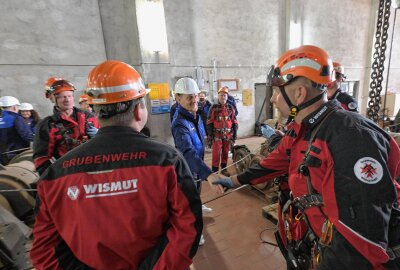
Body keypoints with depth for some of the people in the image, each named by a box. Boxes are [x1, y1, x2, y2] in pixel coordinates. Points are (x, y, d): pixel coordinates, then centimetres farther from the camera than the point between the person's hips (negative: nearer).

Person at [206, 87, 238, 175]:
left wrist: (234, 135, 5)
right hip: (217, 135, -3)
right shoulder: (213, 108, -3)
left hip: (228, 135, 3)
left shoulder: (231, 108, 5)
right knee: (216, 153, -3)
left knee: (225, 152, 12)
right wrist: (210, 135, -7)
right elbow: (209, 122, -3)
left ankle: (224, 168, 28)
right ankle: (215, 170, 8)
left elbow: (234, 122, 9)